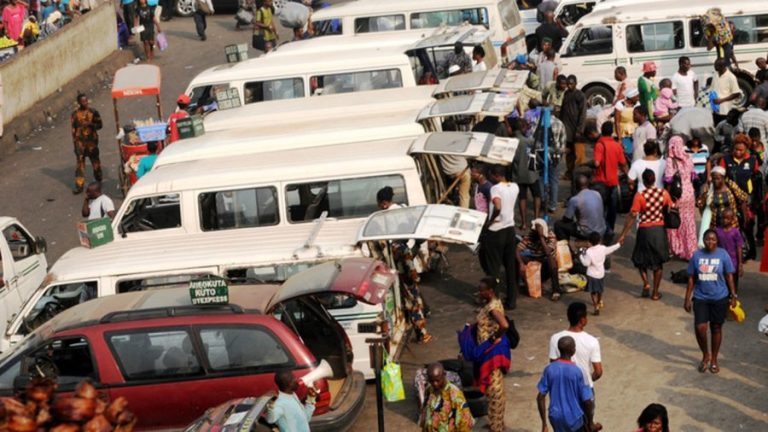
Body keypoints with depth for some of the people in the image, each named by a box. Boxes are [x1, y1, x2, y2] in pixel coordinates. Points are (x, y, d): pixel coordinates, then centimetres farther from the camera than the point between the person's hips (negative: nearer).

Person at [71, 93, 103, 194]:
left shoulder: (93, 112, -2)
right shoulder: (75, 114, 1)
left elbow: (100, 124, 2)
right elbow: (73, 128, 7)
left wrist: (91, 124, -18)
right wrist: (74, 141, 4)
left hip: (91, 141, 0)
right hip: (80, 141, 0)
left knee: (95, 161, 11)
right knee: (80, 163, -3)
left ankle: (99, 181, 32)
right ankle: (79, 186, -2)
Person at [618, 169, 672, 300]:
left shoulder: (640, 195, -15)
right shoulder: (664, 193, -5)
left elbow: (632, 216, -15)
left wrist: (623, 234, -11)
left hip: (645, 230, -3)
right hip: (659, 230, 3)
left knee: (640, 259, 19)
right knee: (658, 262, 15)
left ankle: (646, 283, 1)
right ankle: (655, 292, 18)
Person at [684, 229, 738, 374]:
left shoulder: (723, 255, -6)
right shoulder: (697, 256, -3)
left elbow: (729, 277, 0)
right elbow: (691, 279, 3)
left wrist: (733, 295, -1)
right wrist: (687, 299, 2)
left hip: (719, 298, 0)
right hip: (700, 298, 0)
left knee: (716, 328, 10)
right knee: (700, 327, -11)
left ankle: (714, 359, 26)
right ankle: (705, 355, 15)